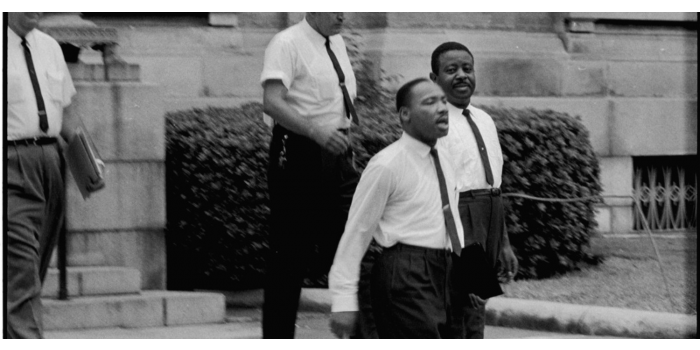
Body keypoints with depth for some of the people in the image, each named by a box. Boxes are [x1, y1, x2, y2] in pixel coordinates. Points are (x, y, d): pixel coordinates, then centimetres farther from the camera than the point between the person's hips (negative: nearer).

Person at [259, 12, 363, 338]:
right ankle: (277, 337, 7)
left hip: (337, 155, 7)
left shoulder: (337, 43, 15)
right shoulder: (287, 43, -10)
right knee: (289, 255, -1)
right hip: (298, 155, -7)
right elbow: (272, 102, -22)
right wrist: (315, 130, -33)